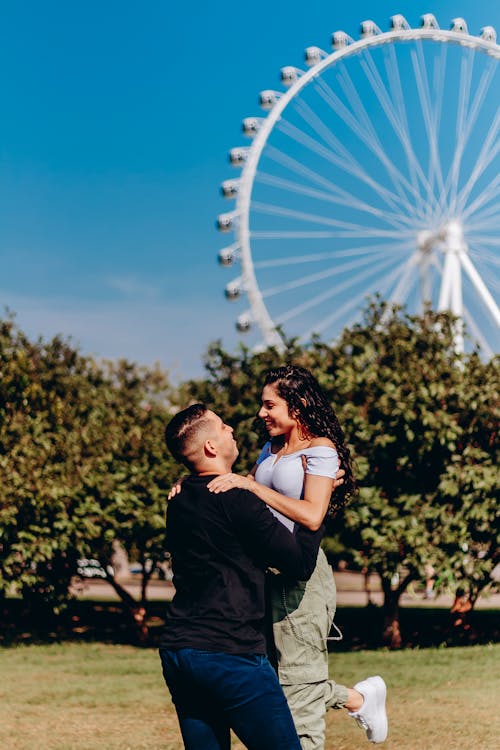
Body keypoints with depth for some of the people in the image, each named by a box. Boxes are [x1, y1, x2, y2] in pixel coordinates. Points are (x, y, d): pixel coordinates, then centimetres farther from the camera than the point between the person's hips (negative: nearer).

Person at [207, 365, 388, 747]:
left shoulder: (321, 451, -10)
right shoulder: (271, 450, 14)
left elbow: (312, 516, -24)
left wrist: (250, 485, -25)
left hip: (302, 576, -8)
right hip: (270, 573, 8)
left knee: (297, 679, -3)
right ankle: (360, 698, 28)